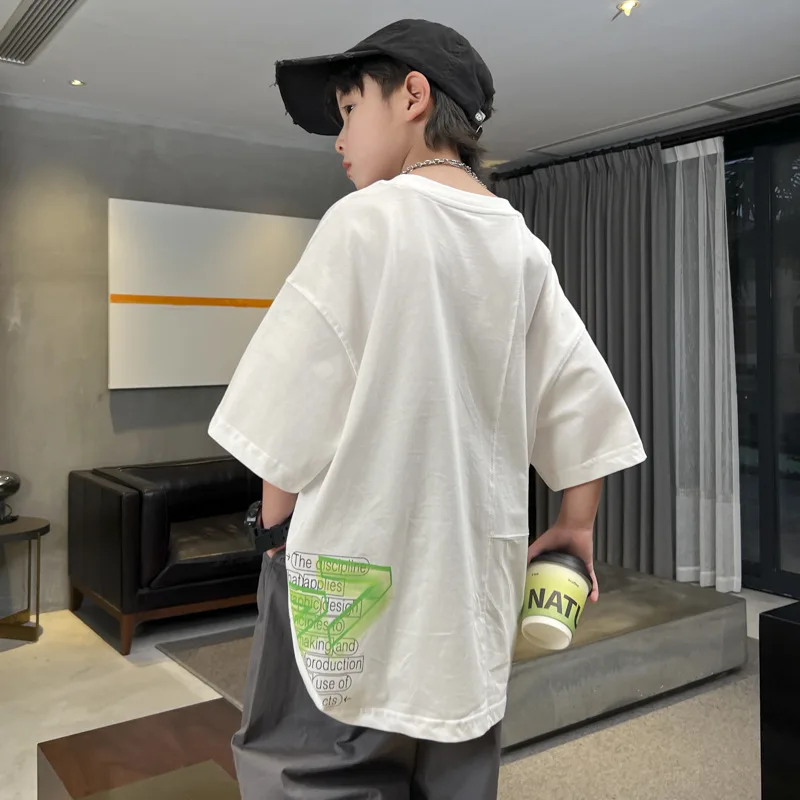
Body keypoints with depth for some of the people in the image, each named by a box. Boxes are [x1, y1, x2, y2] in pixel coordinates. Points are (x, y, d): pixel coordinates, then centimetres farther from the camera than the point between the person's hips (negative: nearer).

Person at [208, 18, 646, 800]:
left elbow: (292, 403, -11)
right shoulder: (522, 246, 7)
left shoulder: (368, 218, -11)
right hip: (476, 563, 7)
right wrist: (575, 525, 16)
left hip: (357, 565, -6)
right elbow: (582, 399, 8)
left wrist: (273, 525, 3)